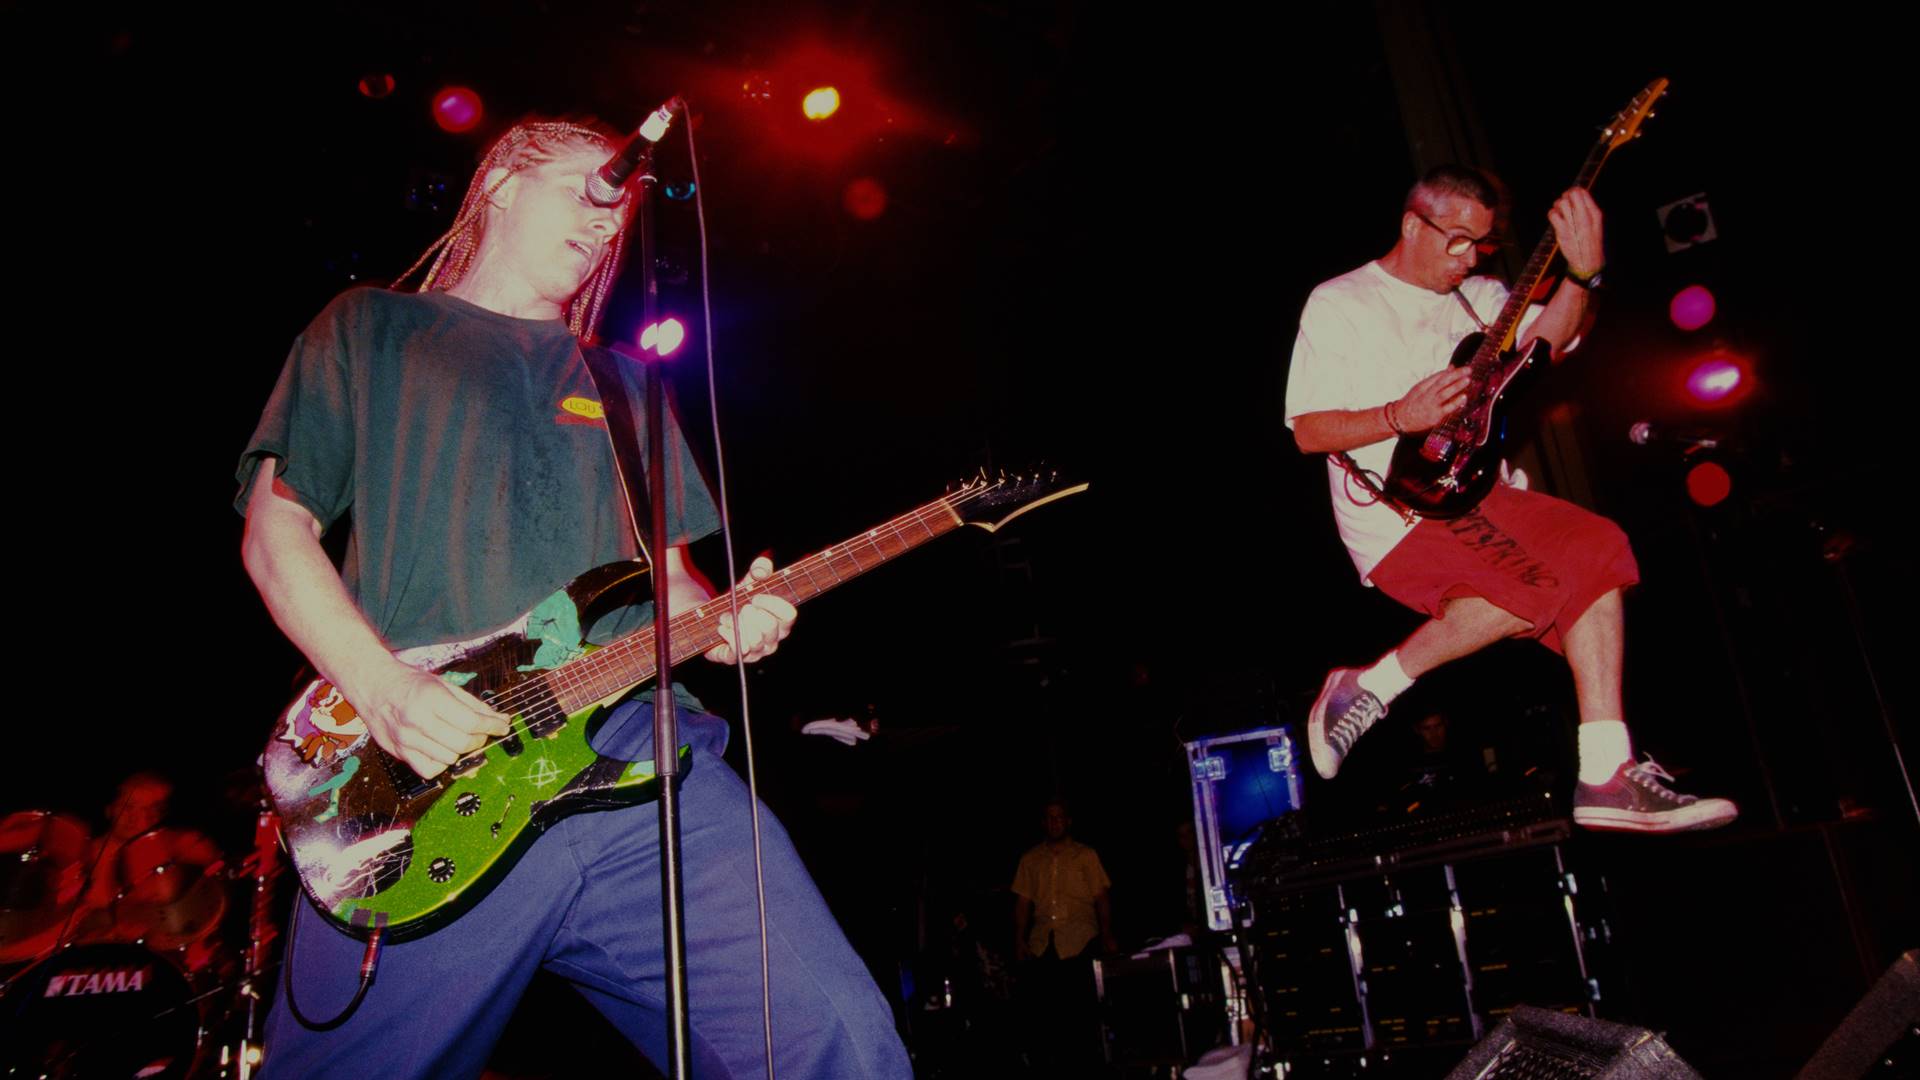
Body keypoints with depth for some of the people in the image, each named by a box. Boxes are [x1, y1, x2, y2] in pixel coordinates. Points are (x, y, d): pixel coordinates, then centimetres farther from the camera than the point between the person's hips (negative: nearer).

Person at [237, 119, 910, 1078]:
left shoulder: (623, 387, 27)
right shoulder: (369, 328, 16)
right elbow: (276, 531, 7)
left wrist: (721, 620, 0)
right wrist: (386, 690, -10)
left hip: (638, 748, 3)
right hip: (425, 779, -2)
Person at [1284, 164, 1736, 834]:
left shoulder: (1478, 297, 18)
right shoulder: (1338, 304, 1)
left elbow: (1541, 339, -2)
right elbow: (1307, 431, -6)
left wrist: (1581, 276, -19)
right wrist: (1401, 418, -19)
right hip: (1394, 512, -7)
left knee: (1594, 551, -11)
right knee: (1538, 583, -24)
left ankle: (1607, 778, -10)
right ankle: (1368, 688, -10)